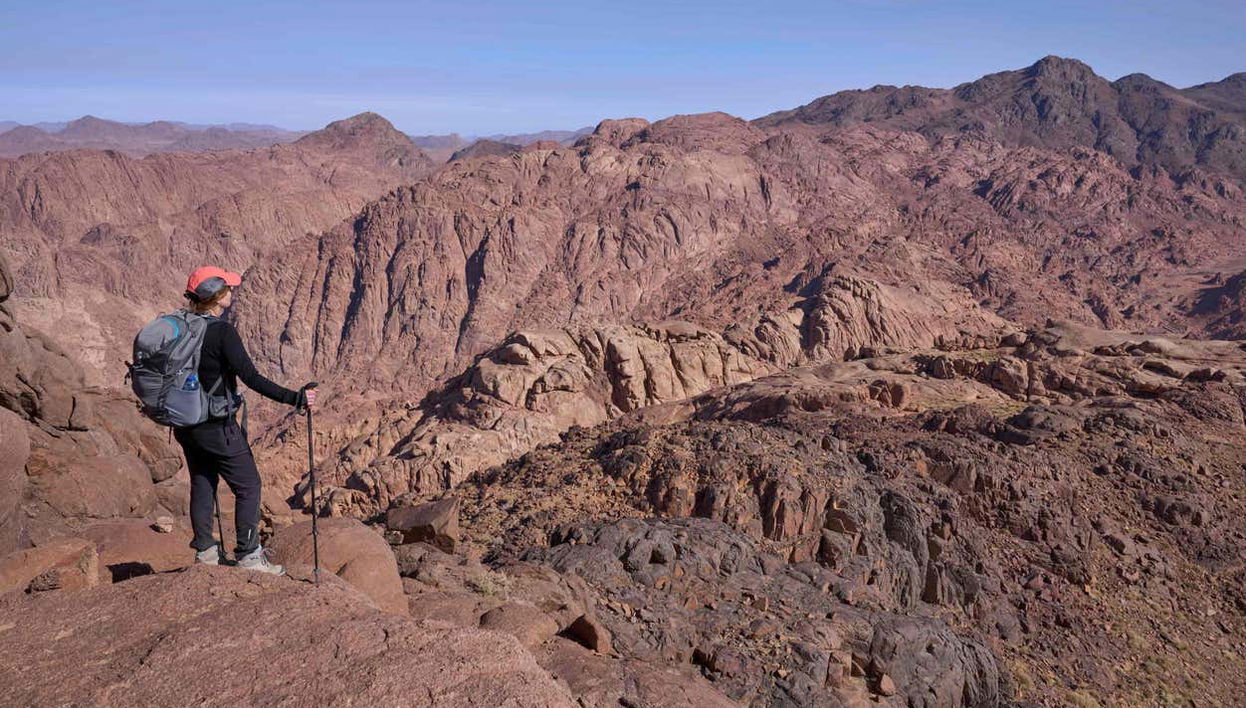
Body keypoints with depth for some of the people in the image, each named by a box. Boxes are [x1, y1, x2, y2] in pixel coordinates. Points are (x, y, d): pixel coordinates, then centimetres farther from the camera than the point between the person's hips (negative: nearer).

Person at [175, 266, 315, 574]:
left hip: (186, 424, 8)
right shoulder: (222, 332, -21)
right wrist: (295, 398, -27)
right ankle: (248, 555, 10)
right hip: (218, 427, -8)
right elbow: (252, 379, -26)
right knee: (248, 486, 5)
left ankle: (205, 551, 29)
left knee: (202, 484, 19)